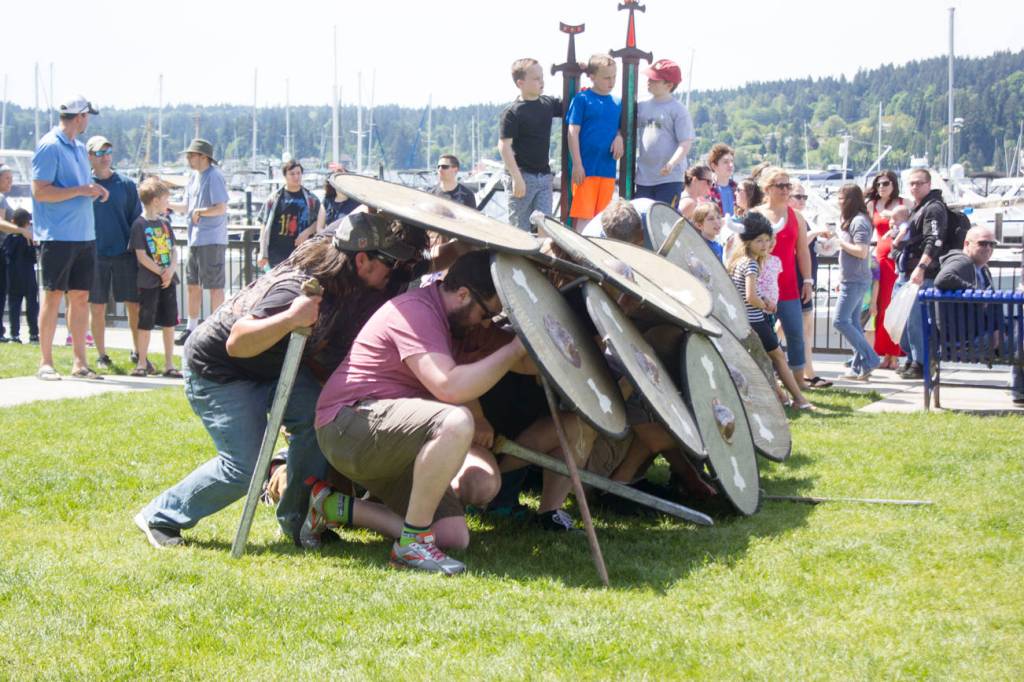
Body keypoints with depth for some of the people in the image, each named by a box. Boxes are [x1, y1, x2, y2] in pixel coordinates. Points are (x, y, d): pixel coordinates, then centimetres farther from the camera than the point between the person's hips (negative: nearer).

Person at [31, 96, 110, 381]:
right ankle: (45, 363, 2)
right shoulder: (49, 146, -9)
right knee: (54, 296, -4)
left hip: (85, 236, 8)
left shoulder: (80, 148, 16)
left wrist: (95, 190, 6)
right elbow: (40, 192, -15)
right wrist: (81, 190, -18)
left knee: (81, 296, 7)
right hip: (57, 236, -8)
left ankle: (79, 362, 12)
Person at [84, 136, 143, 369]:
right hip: (94, 255, 0)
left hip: (124, 254, 0)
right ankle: (101, 356, 14)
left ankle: (138, 352, 12)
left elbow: (137, 219, 9)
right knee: (97, 308, 4)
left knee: (134, 305, 0)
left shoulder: (126, 185, 5)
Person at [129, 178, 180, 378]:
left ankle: (169, 365, 12)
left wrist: (171, 269, -7)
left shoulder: (164, 223, 12)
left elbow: (173, 250, 11)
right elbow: (141, 256, -13)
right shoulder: (140, 224, -9)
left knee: (169, 322, 6)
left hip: (169, 279, 6)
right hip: (148, 282, -6)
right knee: (145, 323, 0)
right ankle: (142, 363, 10)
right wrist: (161, 273, -13)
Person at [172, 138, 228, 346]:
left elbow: (221, 208, -19)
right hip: (195, 239, 9)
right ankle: (191, 328, 23)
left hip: (212, 240, -9)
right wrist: (168, 205, 7)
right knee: (193, 284, 14)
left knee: (214, 286, -3)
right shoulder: (194, 176, 14)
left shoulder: (214, 176, -13)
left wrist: (199, 212, -13)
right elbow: (187, 206, 20)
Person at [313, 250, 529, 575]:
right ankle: (412, 542, -24)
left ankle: (335, 507, 11)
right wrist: (515, 349, -22)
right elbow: (449, 388, -28)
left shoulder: (436, 313, 16)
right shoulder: (416, 311, -15)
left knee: (454, 535, -2)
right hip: (349, 423, -10)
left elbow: (458, 388, 20)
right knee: (456, 422, -35)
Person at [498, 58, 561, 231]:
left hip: (544, 177, 6)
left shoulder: (549, 104, 9)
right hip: (522, 176, -5)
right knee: (520, 229, -2)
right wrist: (516, 178, -20)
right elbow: (504, 146, -13)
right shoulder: (512, 112, -9)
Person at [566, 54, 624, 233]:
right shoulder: (582, 99, -4)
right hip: (585, 169, -5)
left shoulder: (617, 104, 12)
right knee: (582, 217, -7)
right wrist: (577, 164, -11)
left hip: (608, 170, 5)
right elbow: (573, 132, -6)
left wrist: (619, 137, -2)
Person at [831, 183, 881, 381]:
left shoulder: (859, 221, -15)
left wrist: (842, 243, -12)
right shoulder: (851, 220, 17)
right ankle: (859, 367, 11)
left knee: (840, 321, -11)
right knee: (853, 323, 10)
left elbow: (862, 251, -23)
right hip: (852, 280, 10)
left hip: (855, 281, -10)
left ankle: (869, 359, -9)